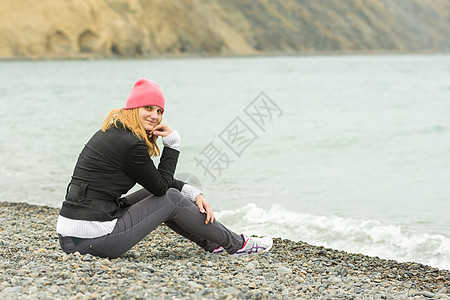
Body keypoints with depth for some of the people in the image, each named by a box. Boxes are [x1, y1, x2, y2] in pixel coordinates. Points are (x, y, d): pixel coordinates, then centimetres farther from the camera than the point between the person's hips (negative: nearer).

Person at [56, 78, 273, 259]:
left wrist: (194, 194, 10)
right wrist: (172, 145, 0)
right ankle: (235, 244, 17)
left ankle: (212, 243, 32)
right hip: (92, 240, -9)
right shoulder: (130, 144, -17)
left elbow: (157, 181, 19)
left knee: (158, 193, 19)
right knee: (171, 199, 2)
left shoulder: (114, 132, 13)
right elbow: (161, 185, -4)